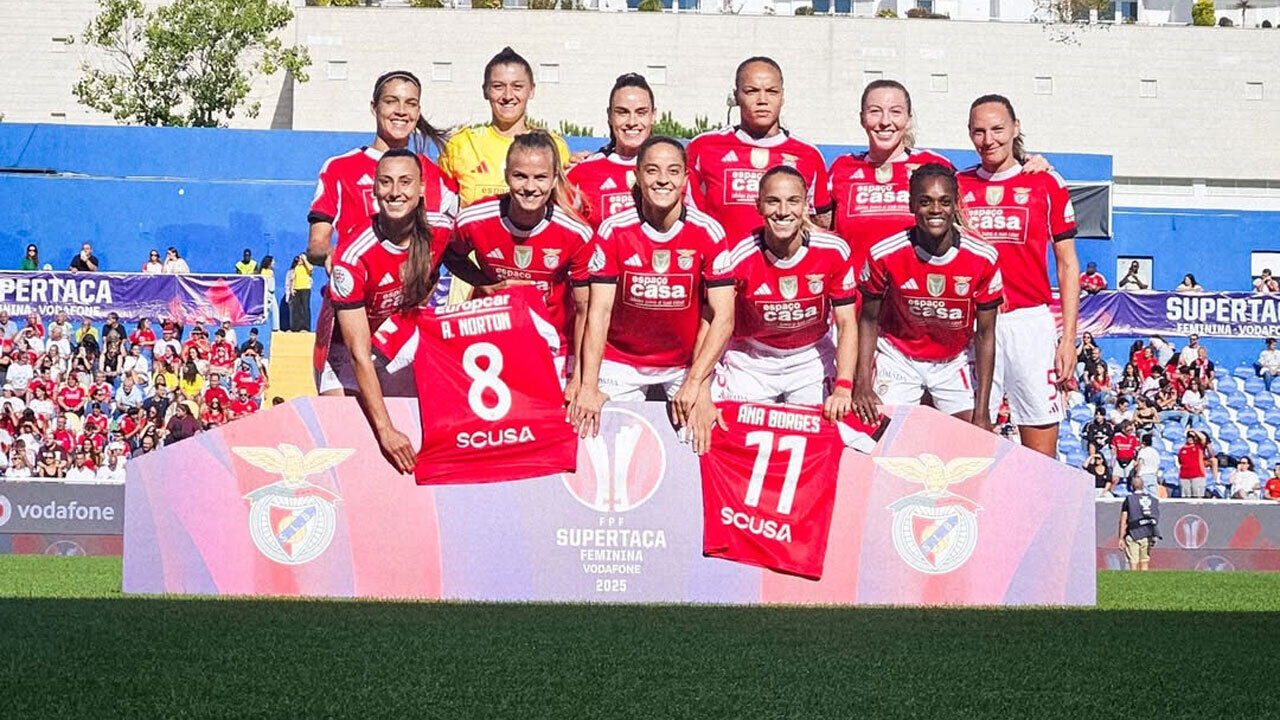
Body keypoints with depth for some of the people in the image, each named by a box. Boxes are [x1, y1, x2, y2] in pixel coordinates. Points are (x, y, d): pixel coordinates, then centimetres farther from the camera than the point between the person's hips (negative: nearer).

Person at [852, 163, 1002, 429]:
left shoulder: (983, 258, -16)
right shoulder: (884, 255, -19)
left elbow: (985, 334, -9)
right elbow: (869, 319, -4)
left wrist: (982, 412, -11)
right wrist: (862, 384, -16)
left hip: (955, 362, 1)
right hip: (898, 356, -1)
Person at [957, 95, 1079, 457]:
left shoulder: (1046, 184, 5)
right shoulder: (957, 186, 10)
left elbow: (1067, 264, 6)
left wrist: (1068, 338, -1)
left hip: (1030, 322, -2)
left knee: (1041, 455, -3)